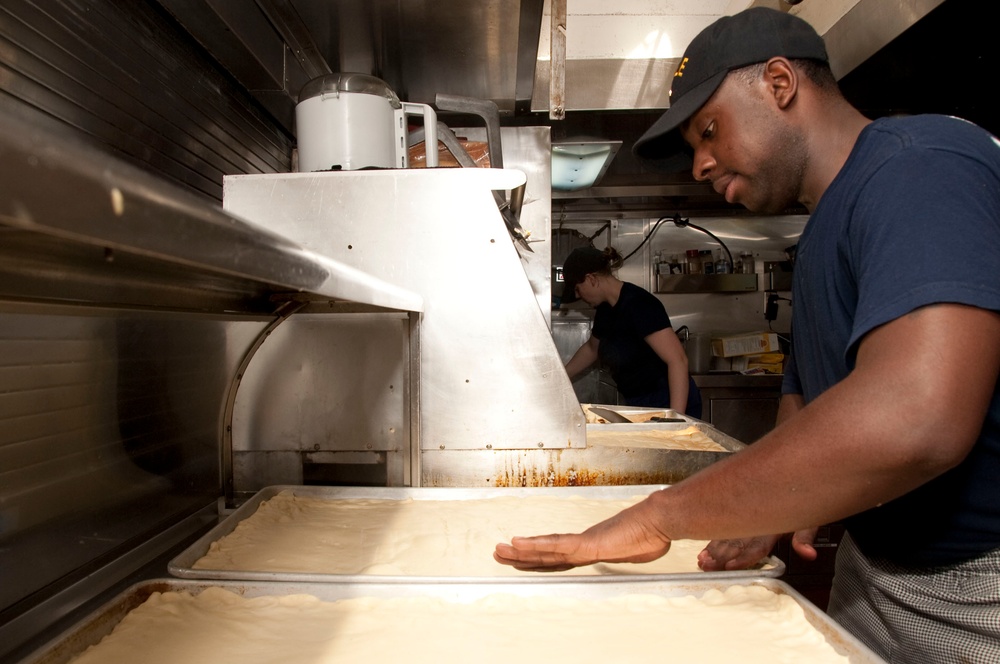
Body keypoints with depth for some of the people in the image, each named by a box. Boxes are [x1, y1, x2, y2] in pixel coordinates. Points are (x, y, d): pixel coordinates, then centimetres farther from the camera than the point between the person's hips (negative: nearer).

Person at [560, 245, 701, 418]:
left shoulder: (638, 304, -21)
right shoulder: (605, 309, 5)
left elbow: (677, 360, -26)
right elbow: (591, 349, 25)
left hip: (668, 404, -8)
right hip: (641, 406, 8)